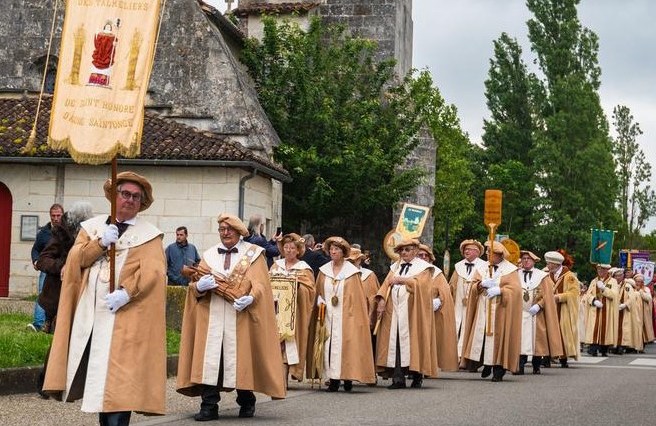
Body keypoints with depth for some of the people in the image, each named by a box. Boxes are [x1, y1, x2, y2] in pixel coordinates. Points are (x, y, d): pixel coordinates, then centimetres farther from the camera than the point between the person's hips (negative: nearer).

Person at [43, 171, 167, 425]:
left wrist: (126, 292, -22)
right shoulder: (92, 227, 15)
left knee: (117, 379, -11)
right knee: (96, 376, 5)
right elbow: (75, 259, 4)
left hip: (125, 316, -4)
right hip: (90, 313, 4)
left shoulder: (150, 235, 4)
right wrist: (100, 243, -12)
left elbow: (153, 271, -9)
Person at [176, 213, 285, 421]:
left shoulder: (253, 254, 6)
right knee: (210, 360, -6)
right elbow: (195, 286, 9)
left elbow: (260, 284, -4)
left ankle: (247, 403, 17)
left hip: (241, 317, -2)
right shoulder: (209, 255, 14)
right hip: (212, 318, 2)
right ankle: (209, 407, -6)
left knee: (241, 360, 1)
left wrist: (250, 298, -24)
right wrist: (199, 286, -15)